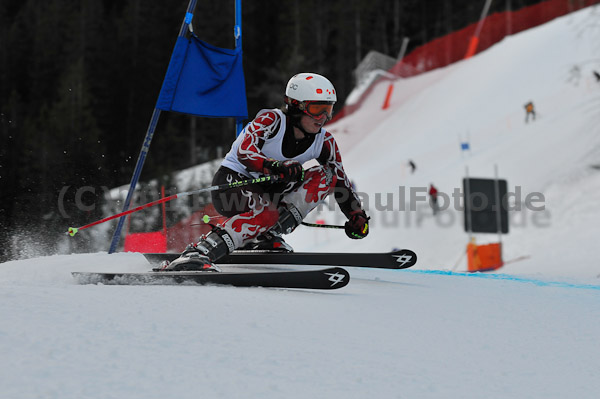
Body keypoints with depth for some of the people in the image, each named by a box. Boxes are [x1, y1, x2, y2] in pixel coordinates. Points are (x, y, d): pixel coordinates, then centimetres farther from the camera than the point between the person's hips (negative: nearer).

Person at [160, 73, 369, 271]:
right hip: (230, 181, -7)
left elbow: (341, 180, 7)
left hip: (265, 191, 7)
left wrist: (357, 214, -5)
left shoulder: (323, 142, -1)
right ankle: (195, 254, -38)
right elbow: (245, 151, -32)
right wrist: (277, 167, -49)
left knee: (326, 175, -12)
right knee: (267, 214, -38)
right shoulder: (272, 120, -17)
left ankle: (268, 235, -19)